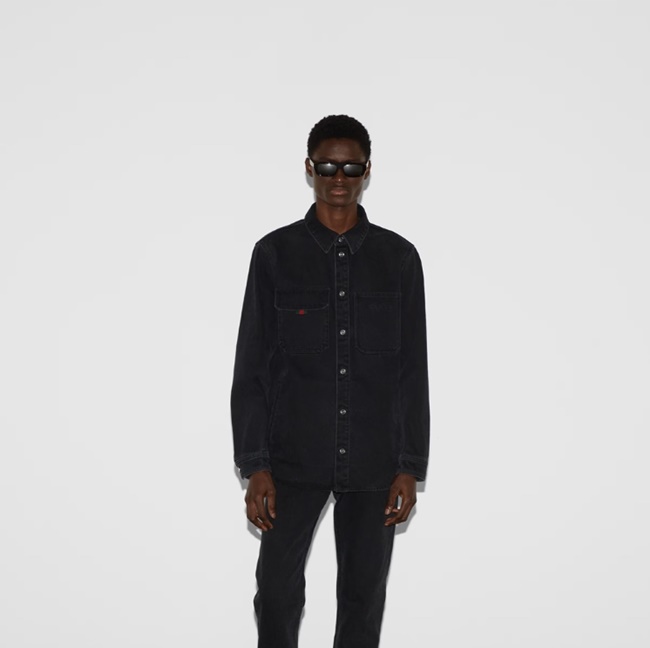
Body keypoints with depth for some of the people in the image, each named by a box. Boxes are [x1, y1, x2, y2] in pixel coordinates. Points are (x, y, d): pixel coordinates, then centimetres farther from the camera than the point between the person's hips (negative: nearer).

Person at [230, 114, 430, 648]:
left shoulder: (398, 258, 2)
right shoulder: (275, 253, 0)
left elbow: (413, 369, 3)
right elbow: (251, 365, 0)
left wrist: (411, 467, -2)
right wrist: (254, 465, -6)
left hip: (374, 461, 1)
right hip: (294, 458, -1)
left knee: (364, 591, 7)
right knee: (278, 584, -7)